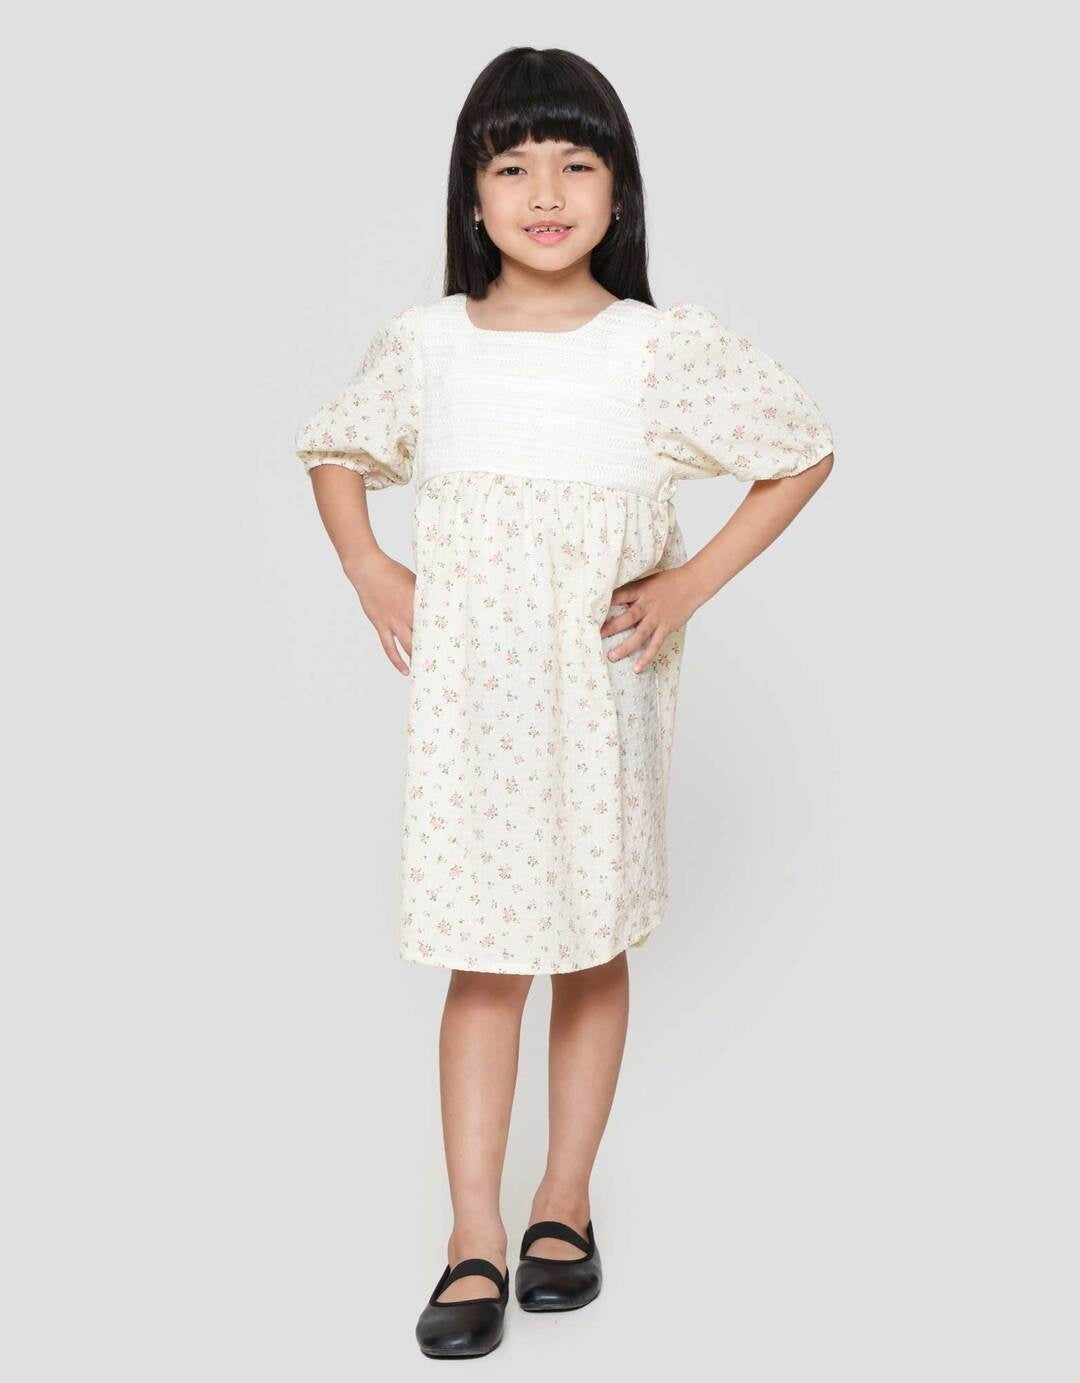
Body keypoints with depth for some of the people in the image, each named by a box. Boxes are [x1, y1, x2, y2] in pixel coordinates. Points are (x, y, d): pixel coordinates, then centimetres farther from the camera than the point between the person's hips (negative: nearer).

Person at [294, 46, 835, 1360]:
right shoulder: (423, 342, 1)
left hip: (603, 689, 0)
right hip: (464, 693, 1)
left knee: (595, 941, 10)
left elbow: (805, 451, 3)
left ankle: (564, 1202, 29)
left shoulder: (665, 348, -5)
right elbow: (333, 450, 17)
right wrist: (370, 572, 2)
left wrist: (694, 582, -6)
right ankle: (474, 1242, 13)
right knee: (481, 957, 3)